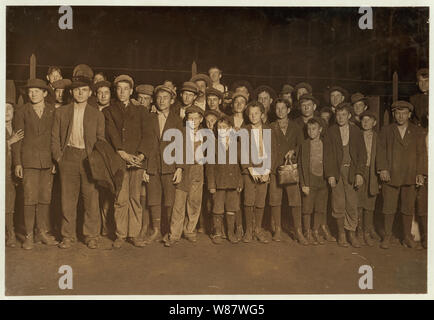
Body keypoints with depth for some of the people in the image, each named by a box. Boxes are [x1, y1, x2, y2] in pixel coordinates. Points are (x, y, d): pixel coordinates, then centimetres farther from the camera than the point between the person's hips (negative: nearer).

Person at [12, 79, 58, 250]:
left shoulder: (53, 111, 6)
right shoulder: (22, 112, 4)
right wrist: (17, 163, -1)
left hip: (48, 159, 2)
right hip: (29, 160, -1)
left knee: (45, 198, 5)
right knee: (30, 198, -4)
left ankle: (43, 232, 16)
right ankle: (29, 235, 5)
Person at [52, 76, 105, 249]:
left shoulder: (97, 114, 9)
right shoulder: (61, 112, 11)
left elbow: (101, 140, 9)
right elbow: (55, 137, 10)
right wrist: (58, 157, -1)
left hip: (89, 159, 0)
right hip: (68, 157, 1)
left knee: (91, 199, 0)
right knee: (68, 198, 3)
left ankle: (91, 236, 11)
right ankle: (68, 236, 14)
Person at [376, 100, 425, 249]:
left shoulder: (416, 131, 10)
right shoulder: (386, 130, 8)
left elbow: (420, 152, 8)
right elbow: (381, 150, 2)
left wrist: (420, 173, 0)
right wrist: (382, 169, -9)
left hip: (410, 177, 1)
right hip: (390, 176, -1)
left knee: (409, 208, 6)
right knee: (389, 208, 2)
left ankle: (407, 237, 18)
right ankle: (387, 236, 13)